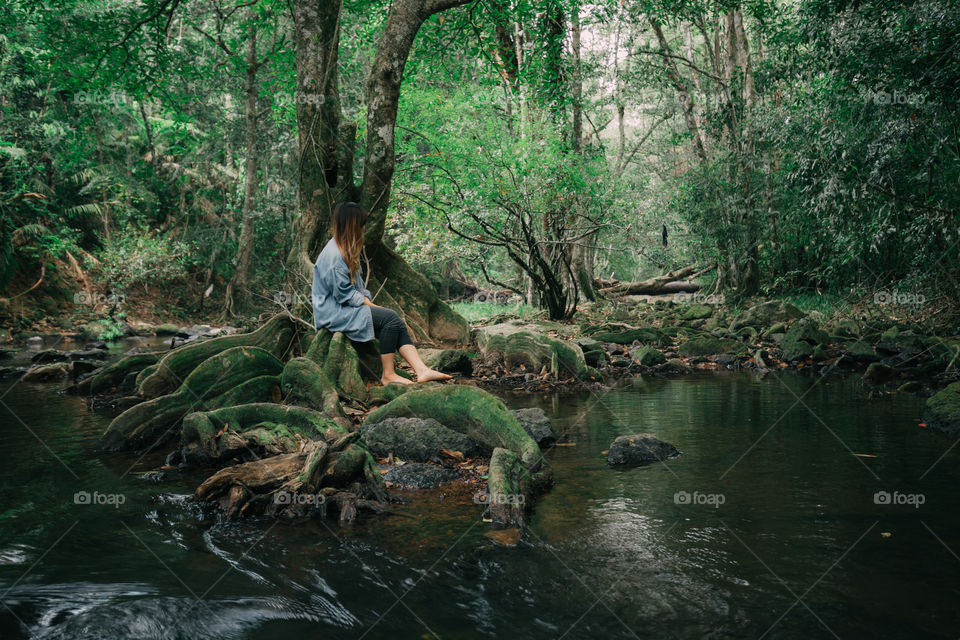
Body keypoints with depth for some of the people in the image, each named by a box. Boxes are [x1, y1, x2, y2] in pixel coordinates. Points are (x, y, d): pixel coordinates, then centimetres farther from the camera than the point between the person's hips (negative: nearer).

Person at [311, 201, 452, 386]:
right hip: (335, 312, -9)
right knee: (390, 318, -21)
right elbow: (344, 293, -20)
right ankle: (388, 375, -13)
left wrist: (368, 302, 3)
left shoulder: (345, 250, 15)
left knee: (396, 322, -10)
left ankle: (422, 371, -20)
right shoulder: (333, 255, -18)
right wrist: (370, 306, -12)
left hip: (348, 307, 9)